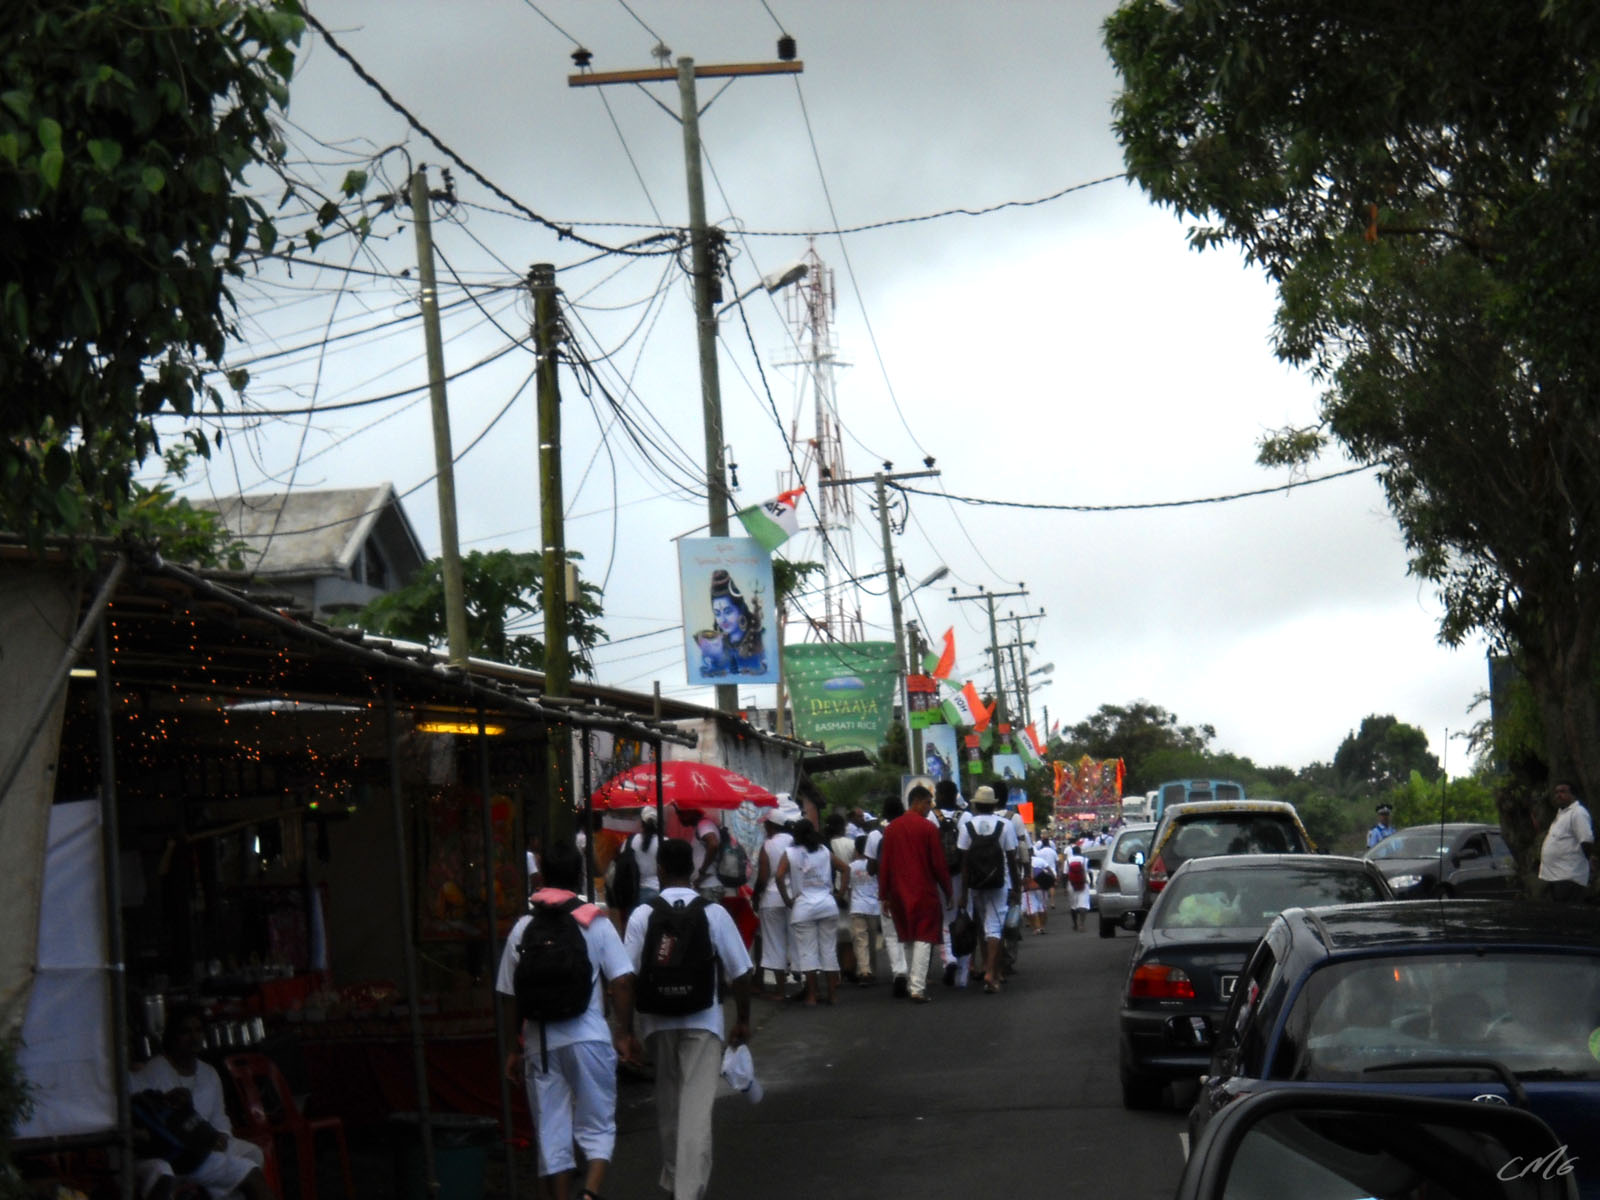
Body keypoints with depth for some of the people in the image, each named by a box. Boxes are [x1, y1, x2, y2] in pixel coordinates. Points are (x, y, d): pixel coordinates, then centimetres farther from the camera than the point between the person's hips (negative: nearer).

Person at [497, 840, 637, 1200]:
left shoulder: (522, 929, 5)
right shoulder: (595, 923, -1)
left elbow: (509, 995, 7)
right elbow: (622, 982, -7)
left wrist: (517, 1048, 16)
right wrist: (625, 1033, 1)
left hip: (541, 1044, 2)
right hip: (589, 1037, -2)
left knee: (551, 1133, 10)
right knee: (597, 1127, 5)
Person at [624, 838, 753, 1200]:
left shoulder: (642, 916, -5)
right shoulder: (714, 913, -5)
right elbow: (740, 973, -3)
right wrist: (743, 1021, 11)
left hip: (658, 1022, 2)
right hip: (703, 1021, -2)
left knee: (667, 1105, 19)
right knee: (697, 1109, -6)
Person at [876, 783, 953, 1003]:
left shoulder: (892, 828, 5)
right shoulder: (929, 828, -8)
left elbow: (884, 864, 6)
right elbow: (938, 863, -8)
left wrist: (884, 895, 10)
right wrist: (947, 891, 3)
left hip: (899, 894, 5)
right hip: (925, 892, -5)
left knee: (907, 938, 18)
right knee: (923, 939, -3)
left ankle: (911, 983, 20)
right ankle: (917, 989, -11)